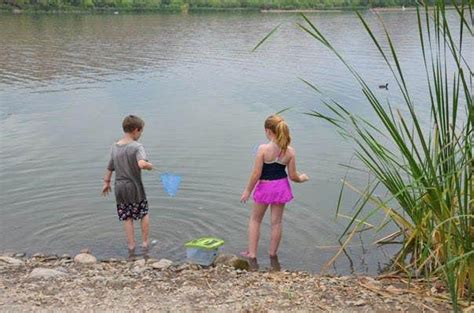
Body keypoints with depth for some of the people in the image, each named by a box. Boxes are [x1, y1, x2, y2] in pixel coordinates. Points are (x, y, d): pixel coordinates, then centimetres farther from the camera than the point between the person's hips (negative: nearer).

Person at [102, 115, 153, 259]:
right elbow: (141, 164, -34)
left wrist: (106, 183, 27)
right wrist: (150, 166, -13)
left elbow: (110, 168, 13)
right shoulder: (137, 147, -16)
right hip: (135, 187, -4)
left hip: (119, 187, 4)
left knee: (127, 218, 11)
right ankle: (145, 244, 20)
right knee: (144, 214, 16)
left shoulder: (115, 147, 3)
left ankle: (131, 248, 14)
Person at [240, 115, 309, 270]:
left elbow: (256, 174, -18)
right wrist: (302, 178, 18)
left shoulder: (263, 149, -20)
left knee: (255, 220, 17)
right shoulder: (290, 151, -9)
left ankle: (252, 255, 18)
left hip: (264, 187, -3)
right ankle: (273, 255, 29)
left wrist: (248, 190, -5)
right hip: (281, 187, 3)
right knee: (276, 222, 16)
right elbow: (293, 176, -4)